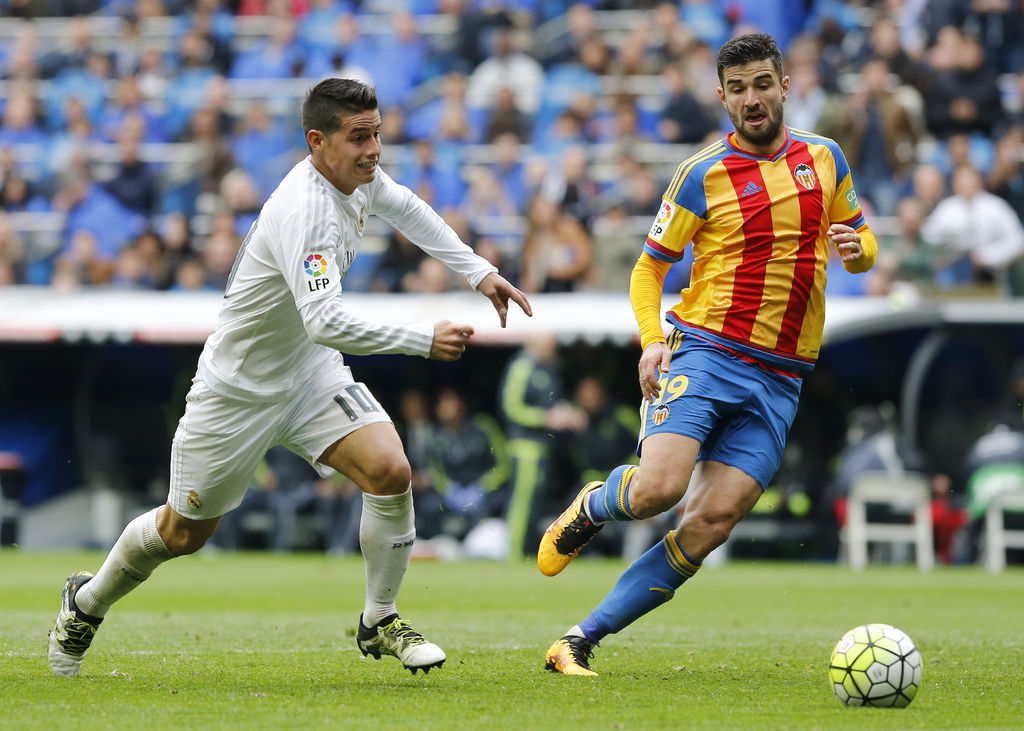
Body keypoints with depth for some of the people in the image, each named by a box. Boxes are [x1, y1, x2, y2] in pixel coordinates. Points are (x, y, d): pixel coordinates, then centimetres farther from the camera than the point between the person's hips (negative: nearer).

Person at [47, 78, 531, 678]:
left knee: (390, 472, -17)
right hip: (240, 387, -6)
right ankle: (87, 603, 37)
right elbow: (326, 323, -44)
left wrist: (478, 271, 14)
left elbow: (404, 207, 19)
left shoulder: (360, 174, -7)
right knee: (183, 533, 9)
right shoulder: (303, 211, -34)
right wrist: (423, 340, -41)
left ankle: (380, 621, 2)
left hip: (312, 374, 6)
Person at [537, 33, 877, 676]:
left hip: (780, 380, 3)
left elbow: (864, 245, 23)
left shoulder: (825, 159, 12)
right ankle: (592, 508, 13)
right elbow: (649, 266, 7)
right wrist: (652, 340, -11)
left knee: (709, 526, -11)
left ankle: (582, 640, -4)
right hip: (705, 352, -3)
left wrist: (856, 249, -2)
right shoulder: (703, 175, 1)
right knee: (658, 488, -25)